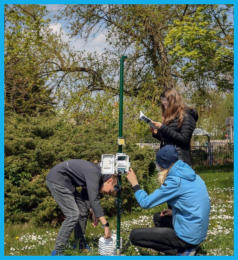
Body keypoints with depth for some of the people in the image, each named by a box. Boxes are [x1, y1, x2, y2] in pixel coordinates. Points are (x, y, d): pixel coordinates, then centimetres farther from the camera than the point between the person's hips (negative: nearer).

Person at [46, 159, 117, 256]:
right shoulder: (94, 174, -22)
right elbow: (94, 201, -30)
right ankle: (57, 251, -9)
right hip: (57, 179, -10)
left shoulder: (97, 172, 8)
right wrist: (106, 225, -30)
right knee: (73, 214, -15)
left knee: (83, 209, 11)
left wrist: (94, 213, 17)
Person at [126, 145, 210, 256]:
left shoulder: (175, 181, -19)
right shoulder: (192, 175, 6)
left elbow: (145, 202, -16)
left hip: (188, 236, -9)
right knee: (158, 218, 30)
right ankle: (187, 246, 12)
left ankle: (180, 252, -4)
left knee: (134, 235, -4)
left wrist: (134, 184, -1)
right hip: (199, 233, 9)